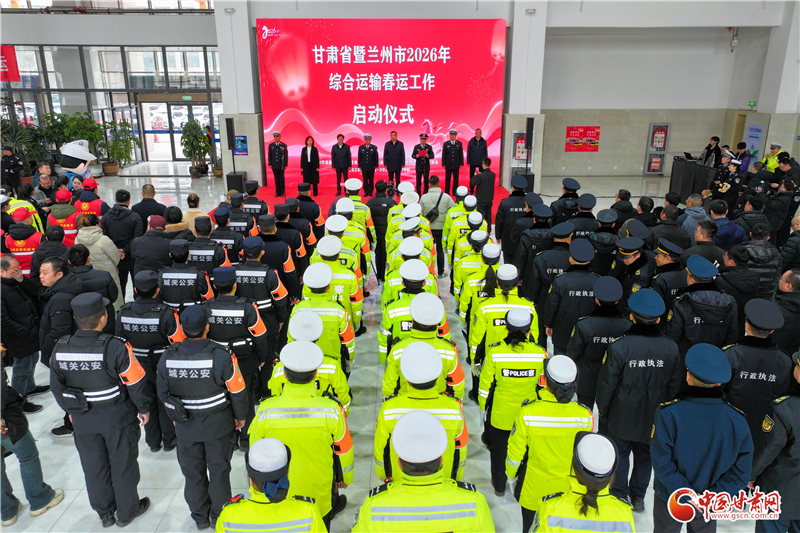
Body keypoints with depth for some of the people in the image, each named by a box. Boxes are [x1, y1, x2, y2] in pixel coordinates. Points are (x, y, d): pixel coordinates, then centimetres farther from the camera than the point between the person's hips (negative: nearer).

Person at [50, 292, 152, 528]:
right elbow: (135, 382, -17)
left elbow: (56, 385, 3)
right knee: (122, 464, 15)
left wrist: (70, 409, 19)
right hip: (117, 418, -4)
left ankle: (104, 513, 38)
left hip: (82, 419, 4)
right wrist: (144, 408, -1)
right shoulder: (114, 347, -25)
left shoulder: (60, 348, -10)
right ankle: (127, 511, 31)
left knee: (93, 466, 21)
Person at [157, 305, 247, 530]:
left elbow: (164, 393, 1)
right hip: (218, 425, -2)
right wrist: (240, 416, 4)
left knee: (192, 472, 21)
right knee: (218, 470, 17)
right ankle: (219, 516, 32)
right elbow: (237, 391, -15)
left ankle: (200, 517, 37)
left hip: (185, 427, 3)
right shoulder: (220, 356, -25)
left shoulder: (167, 357, -14)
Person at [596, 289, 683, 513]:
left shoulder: (619, 346, -24)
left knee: (620, 454, 17)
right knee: (645, 456, 22)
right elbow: (674, 385, -1)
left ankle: (620, 495, 29)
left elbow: (607, 384, -16)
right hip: (653, 418, 3)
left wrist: (602, 410, 0)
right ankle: (638, 497, 36)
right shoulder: (671, 348, -13)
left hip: (621, 416, -3)